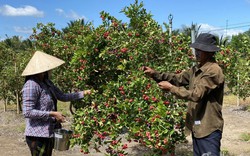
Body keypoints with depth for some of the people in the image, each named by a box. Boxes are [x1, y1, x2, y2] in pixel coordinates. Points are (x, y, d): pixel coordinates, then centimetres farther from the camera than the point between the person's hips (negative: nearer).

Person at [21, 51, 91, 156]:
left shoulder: (47, 83, 9)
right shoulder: (31, 85, -18)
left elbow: (62, 96, 16)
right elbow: (27, 112, -22)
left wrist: (83, 93, 12)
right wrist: (52, 114, -21)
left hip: (49, 133, 9)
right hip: (37, 135, -9)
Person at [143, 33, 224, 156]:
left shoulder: (214, 71, -20)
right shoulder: (197, 68, 10)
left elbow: (196, 94, -25)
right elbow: (179, 78, 8)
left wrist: (171, 88, -18)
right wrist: (155, 74, -3)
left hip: (208, 128, -9)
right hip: (197, 126, 9)